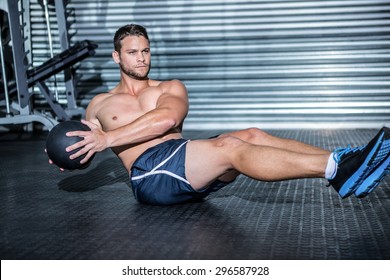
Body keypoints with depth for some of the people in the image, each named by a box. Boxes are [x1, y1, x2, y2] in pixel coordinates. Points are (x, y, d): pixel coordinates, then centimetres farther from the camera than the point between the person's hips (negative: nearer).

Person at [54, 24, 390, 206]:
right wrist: (65, 155, -2)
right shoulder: (100, 103, 20)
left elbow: (166, 119, -5)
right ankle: (337, 168, -43)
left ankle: (342, 162, -31)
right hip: (148, 172, -4)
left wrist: (110, 137, -12)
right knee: (231, 146, -29)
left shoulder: (170, 88, 18)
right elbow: (85, 148, 23)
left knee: (253, 135, -19)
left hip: (185, 160, 5)